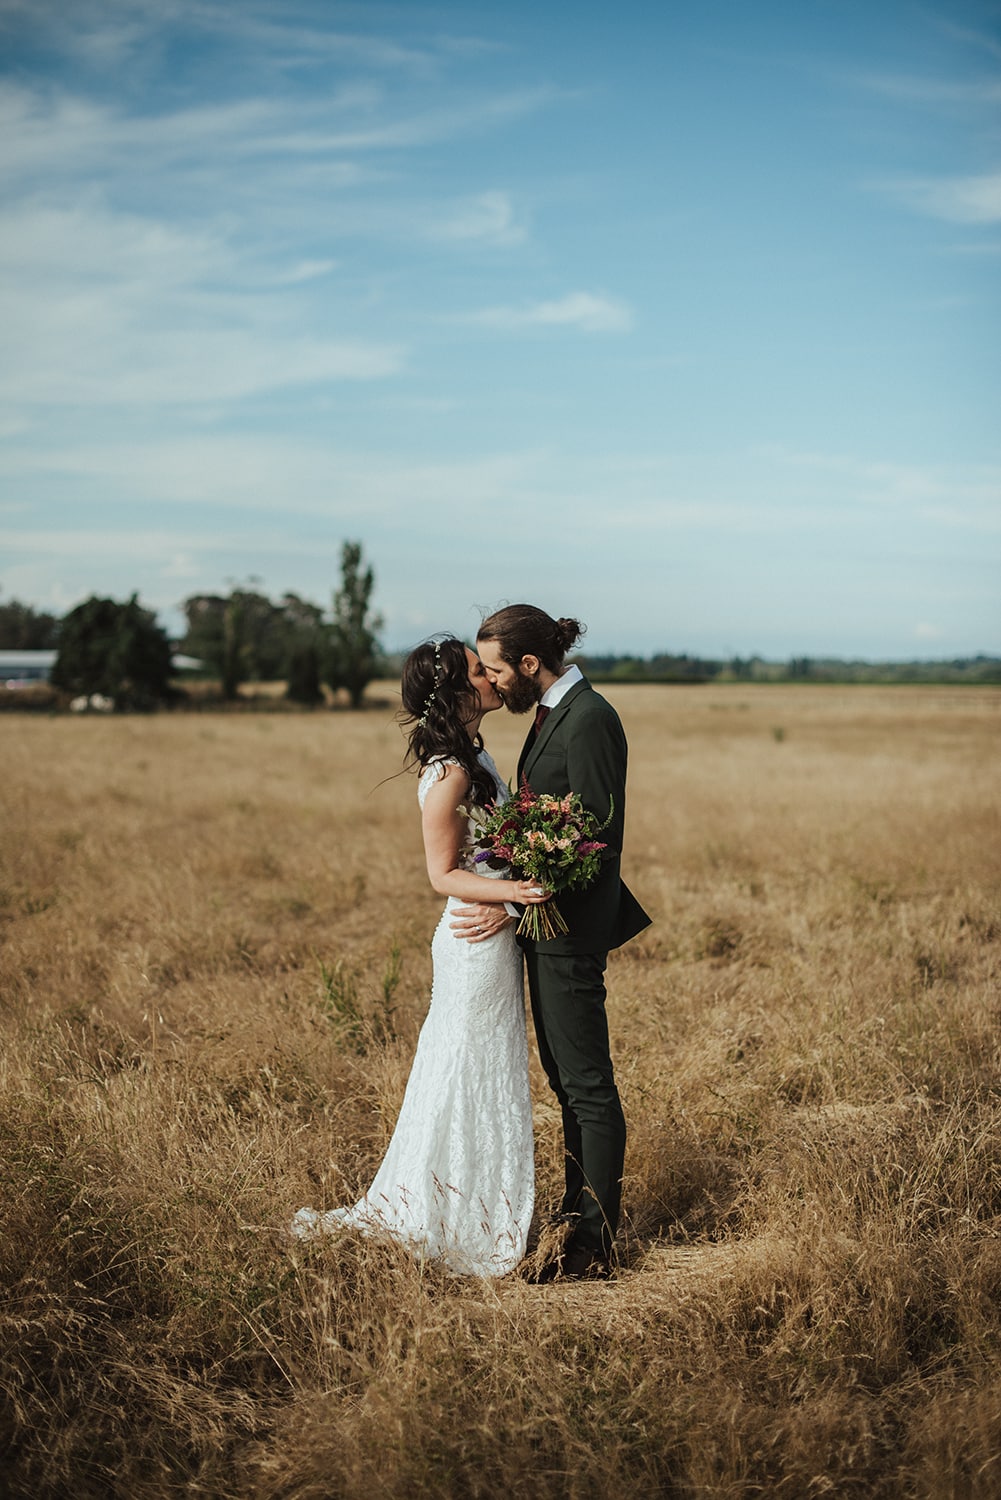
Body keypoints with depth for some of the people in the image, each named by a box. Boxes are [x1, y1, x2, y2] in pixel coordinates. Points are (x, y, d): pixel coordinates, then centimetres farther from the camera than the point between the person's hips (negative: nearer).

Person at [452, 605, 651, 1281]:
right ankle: (579, 1211, 29)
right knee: (567, 1080, 18)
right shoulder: (554, 713, 11)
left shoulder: (590, 720, -19)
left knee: (588, 1084, -2)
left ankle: (596, 1244, 6)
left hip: (571, 927, -10)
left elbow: (601, 840, -22)